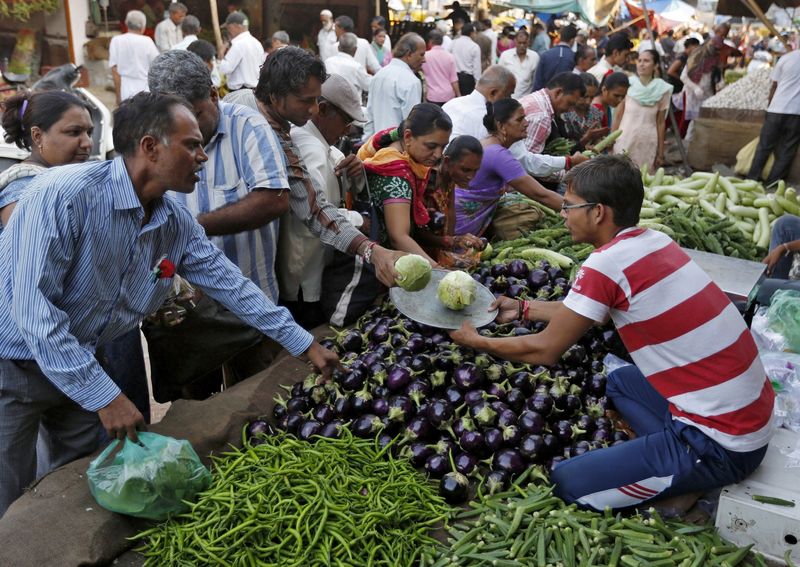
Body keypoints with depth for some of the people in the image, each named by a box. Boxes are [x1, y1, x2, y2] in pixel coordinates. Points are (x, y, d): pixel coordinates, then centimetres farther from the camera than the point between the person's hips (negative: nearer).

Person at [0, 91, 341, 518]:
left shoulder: (177, 224, -7)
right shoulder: (67, 194, -28)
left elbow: (232, 285, 1)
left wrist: (306, 345, 2)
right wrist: (105, 397, -27)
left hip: (77, 364, 6)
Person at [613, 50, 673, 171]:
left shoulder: (663, 89, -1)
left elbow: (661, 123, 3)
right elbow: (618, 117, 1)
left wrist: (661, 152, 3)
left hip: (648, 143, 1)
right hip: (625, 141, 0)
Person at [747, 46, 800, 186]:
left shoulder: (786, 58, 4)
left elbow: (774, 86, 9)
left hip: (777, 110, 1)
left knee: (764, 147, 9)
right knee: (786, 151, 6)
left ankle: (752, 179, 11)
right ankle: (773, 183, 6)